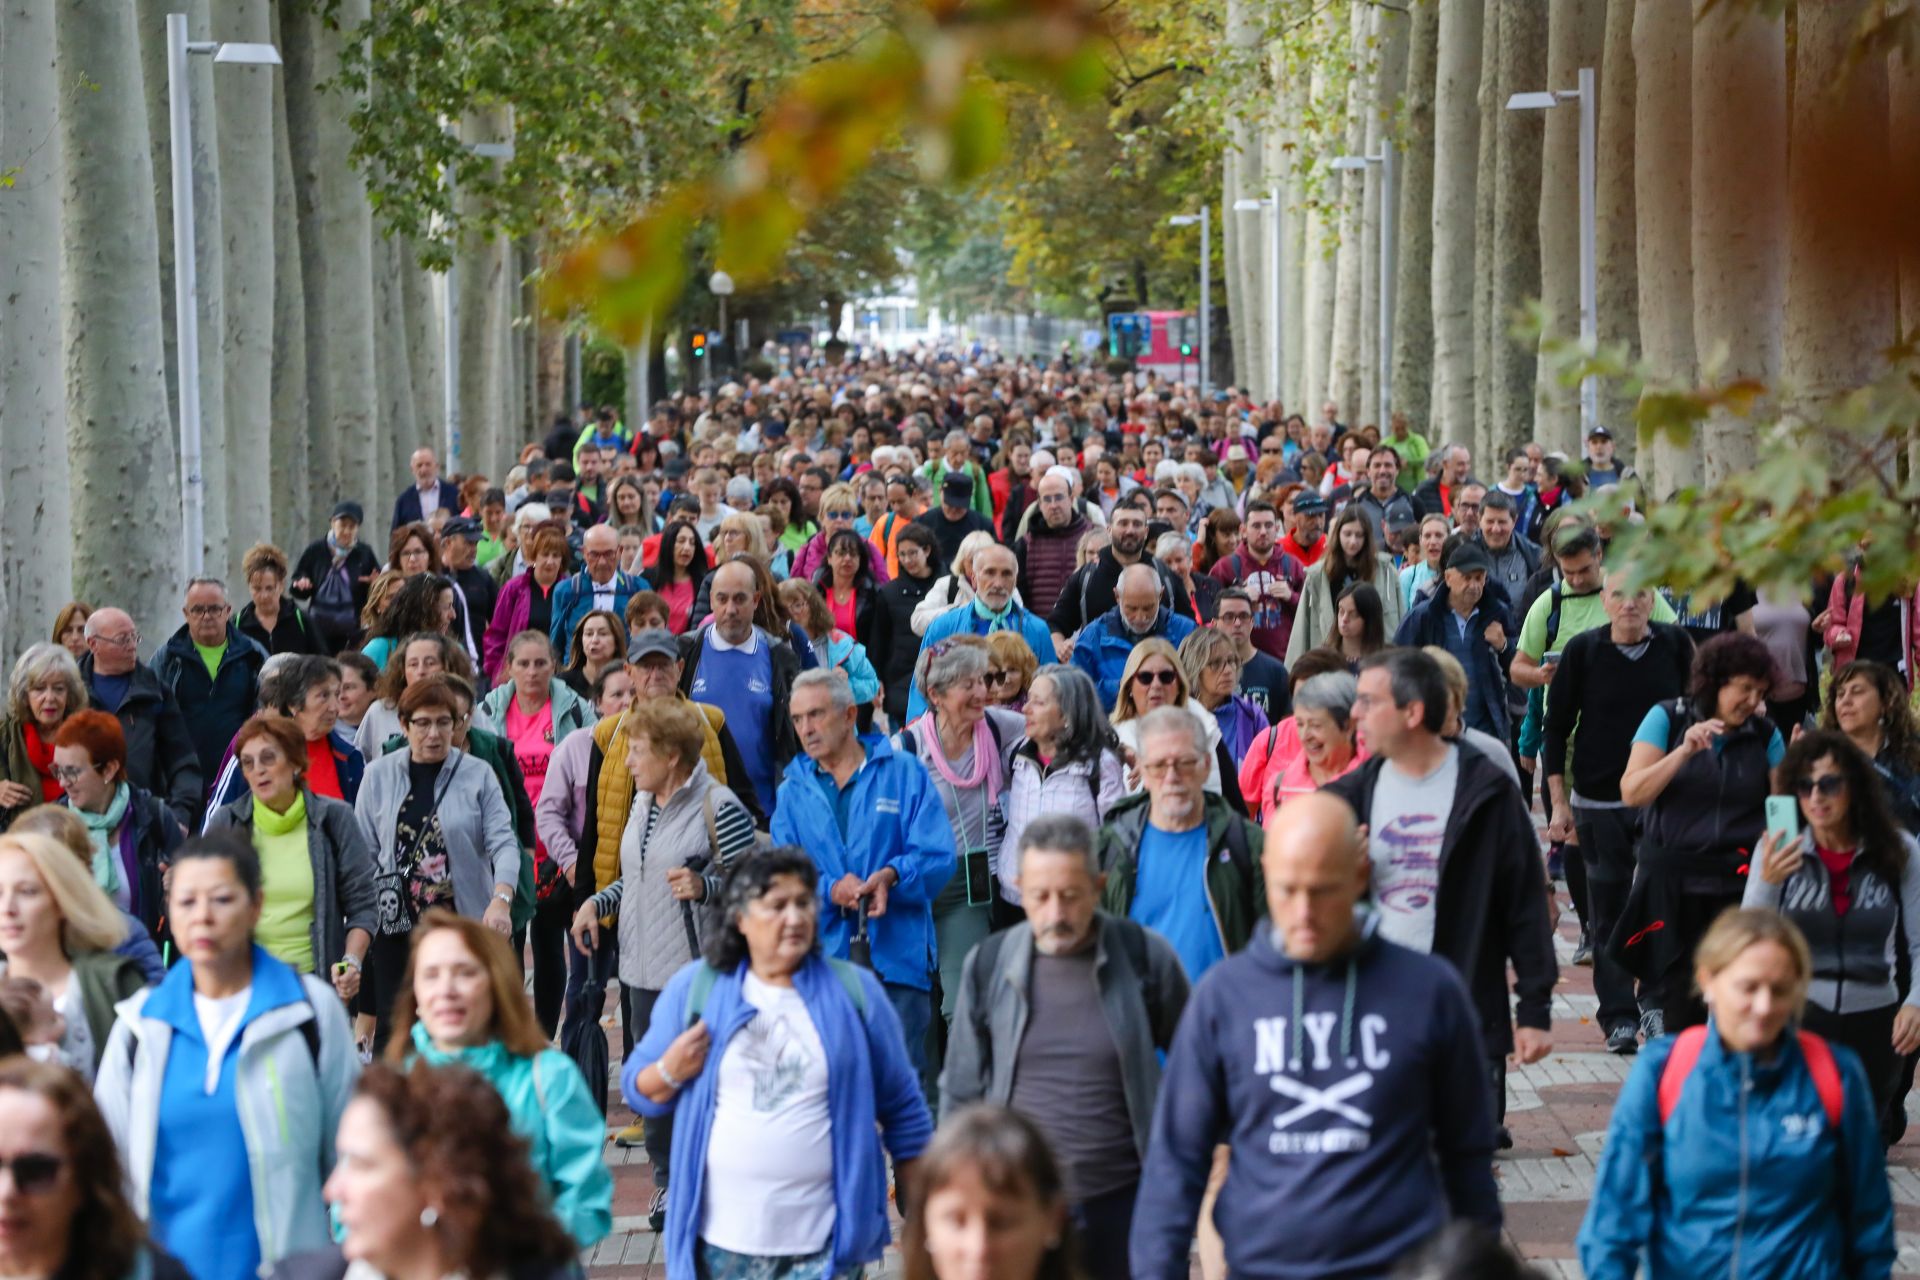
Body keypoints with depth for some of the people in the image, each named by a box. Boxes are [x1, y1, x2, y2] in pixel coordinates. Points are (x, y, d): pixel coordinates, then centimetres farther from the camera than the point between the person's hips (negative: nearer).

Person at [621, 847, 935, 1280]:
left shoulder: (855, 991, 3)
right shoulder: (694, 987, 4)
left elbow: (904, 1113, 7)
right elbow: (638, 1090, 10)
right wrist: (670, 1072, -13)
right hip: (721, 1240, 1)